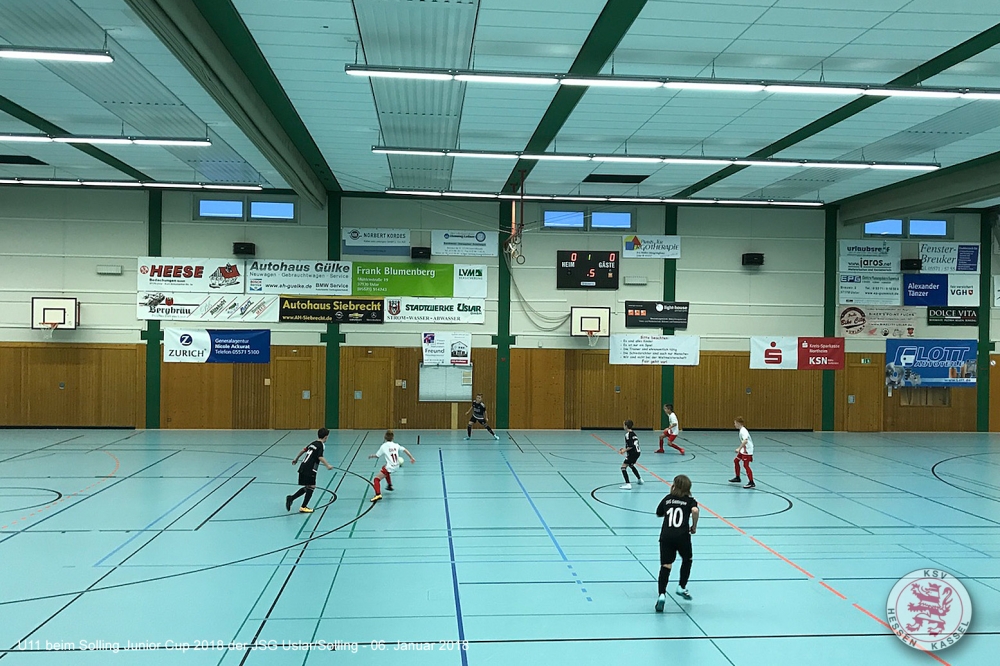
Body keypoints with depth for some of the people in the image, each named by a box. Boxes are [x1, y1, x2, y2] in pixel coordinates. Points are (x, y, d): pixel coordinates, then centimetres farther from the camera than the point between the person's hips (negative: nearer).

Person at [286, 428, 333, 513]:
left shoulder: (313, 443, 17)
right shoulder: (320, 445, -8)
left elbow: (303, 450, 27)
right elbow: (320, 457, -23)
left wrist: (296, 459, 40)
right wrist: (327, 465, -29)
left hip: (303, 468, 9)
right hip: (309, 470, -9)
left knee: (307, 487, 17)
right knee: (311, 487, -2)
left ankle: (291, 498, 10)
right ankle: (303, 507, -3)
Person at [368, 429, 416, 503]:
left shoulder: (384, 446, -9)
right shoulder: (396, 445, 3)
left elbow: (377, 455, -1)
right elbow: (405, 450, 8)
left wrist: (371, 456, 20)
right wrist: (411, 458, 18)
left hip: (390, 467, -7)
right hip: (396, 466, 7)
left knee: (376, 479, -7)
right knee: (384, 467, 38)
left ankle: (378, 494, -31)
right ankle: (389, 485, 49)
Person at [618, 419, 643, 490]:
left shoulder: (628, 434, -16)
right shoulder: (633, 433, 11)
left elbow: (631, 446, -22)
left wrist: (624, 450, -12)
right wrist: (625, 449, 15)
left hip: (632, 453, -10)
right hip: (637, 452, 10)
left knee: (623, 467, -9)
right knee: (631, 465, 33)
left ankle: (628, 484, -20)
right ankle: (639, 479, 48)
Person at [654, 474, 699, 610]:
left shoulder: (667, 499, 15)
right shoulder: (689, 500, 8)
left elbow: (659, 513, 28)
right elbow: (695, 510, -14)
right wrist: (694, 526, -2)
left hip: (666, 536, 1)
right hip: (682, 536, -1)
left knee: (666, 565, -3)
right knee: (687, 560, 27)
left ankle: (662, 595, -19)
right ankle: (681, 587, 31)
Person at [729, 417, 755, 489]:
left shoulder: (743, 431, -19)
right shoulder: (742, 430, 11)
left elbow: (745, 441, -35)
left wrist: (739, 448, -37)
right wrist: (740, 449, 25)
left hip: (747, 451, -11)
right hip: (743, 450, 11)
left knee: (746, 465, -12)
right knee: (736, 461, 19)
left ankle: (752, 483, -12)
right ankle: (737, 478, 32)